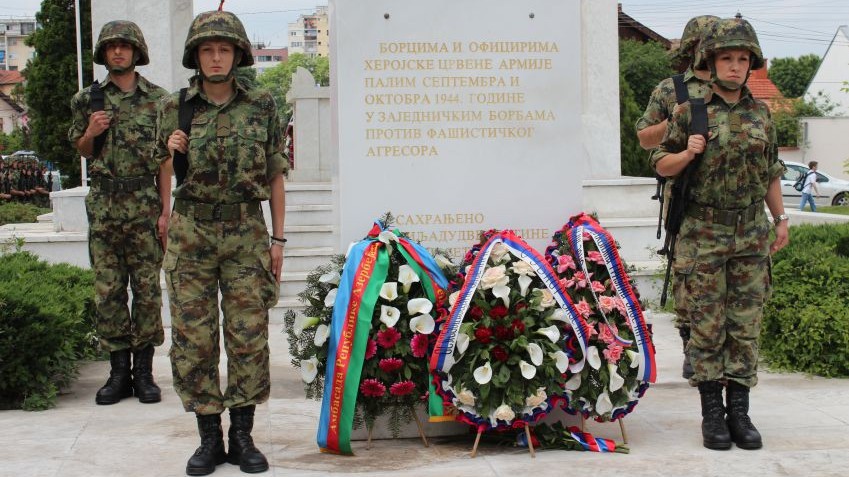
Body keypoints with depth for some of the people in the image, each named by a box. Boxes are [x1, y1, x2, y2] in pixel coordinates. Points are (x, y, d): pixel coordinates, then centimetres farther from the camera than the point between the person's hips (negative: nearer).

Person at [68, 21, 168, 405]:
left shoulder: (157, 99, 4)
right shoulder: (88, 99, 9)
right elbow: (81, 150, 19)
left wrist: (165, 209, -4)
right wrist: (91, 133, -4)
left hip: (145, 206, -2)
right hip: (103, 205, 2)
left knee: (147, 289, 1)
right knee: (107, 291, 3)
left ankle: (144, 371, 9)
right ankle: (119, 371, 11)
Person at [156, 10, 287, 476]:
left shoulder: (261, 106, 2)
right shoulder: (174, 108, 3)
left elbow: (275, 175, 6)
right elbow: (165, 173, 13)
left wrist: (277, 238, 3)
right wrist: (173, 152, -10)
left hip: (246, 232, -1)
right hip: (191, 232, 1)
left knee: (249, 334, 0)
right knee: (192, 336, 1)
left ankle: (242, 436, 13)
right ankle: (209, 437, 13)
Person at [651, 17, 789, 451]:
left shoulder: (760, 114, 8)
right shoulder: (690, 111, -2)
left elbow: (771, 172, 16)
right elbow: (662, 165, 2)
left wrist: (781, 220, 13)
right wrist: (688, 153, -16)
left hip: (751, 235, 3)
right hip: (703, 233, -3)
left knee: (746, 326, 4)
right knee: (707, 326, 0)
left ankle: (739, 412, 12)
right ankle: (712, 414, 9)